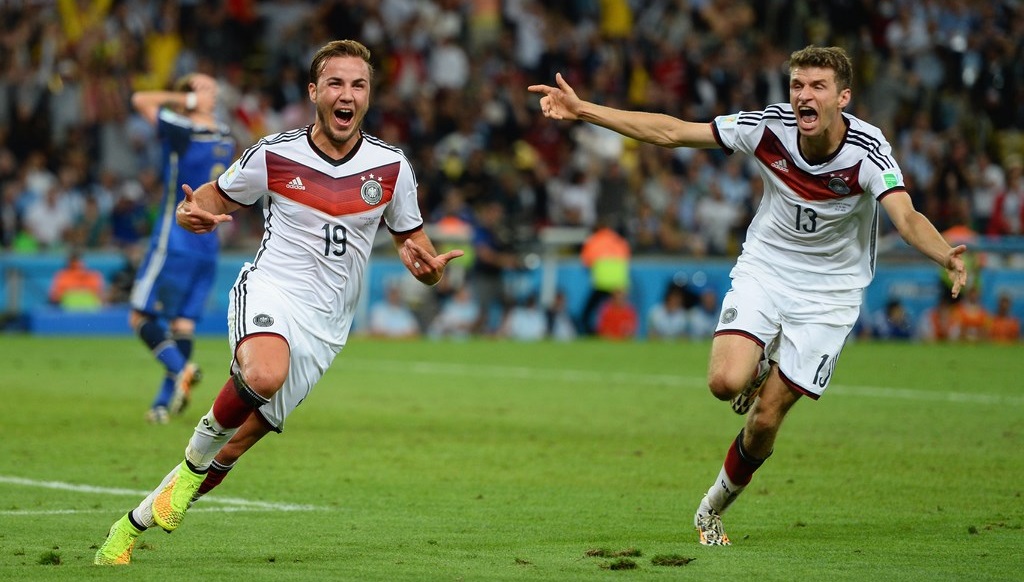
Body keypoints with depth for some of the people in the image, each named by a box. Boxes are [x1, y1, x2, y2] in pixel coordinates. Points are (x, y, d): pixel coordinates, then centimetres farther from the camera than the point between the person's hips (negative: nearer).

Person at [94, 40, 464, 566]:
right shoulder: (274, 154, -3)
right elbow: (219, 196, 10)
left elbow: (411, 239, 12)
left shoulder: (391, 166, 1)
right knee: (264, 374, -39)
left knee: (233, 448, 1)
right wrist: (192, 212, -14)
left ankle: (133, 526, 19)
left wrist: (425, 264, -12)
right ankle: (195, 458, -11)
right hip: (269, 291, -2)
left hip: (323, 324, 3)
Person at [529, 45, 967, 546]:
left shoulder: (868, 150, -23)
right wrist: (581, 109, -14)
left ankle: (713, 508, 25)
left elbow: (906, 217, -38)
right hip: (764, 267, 2)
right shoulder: (769, 126, -16)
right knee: (726, 381, -24)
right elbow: (671, 132, -10)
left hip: (828, 290, -2)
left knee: (765, 418, -3)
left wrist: (945, 256, -60)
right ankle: (761, 365, 15)